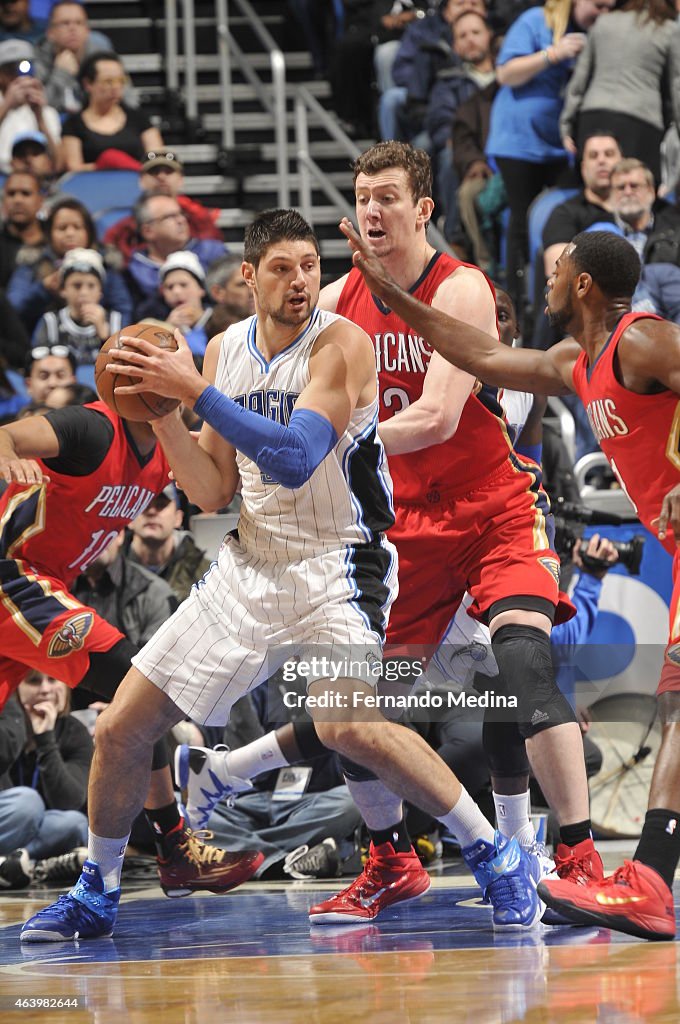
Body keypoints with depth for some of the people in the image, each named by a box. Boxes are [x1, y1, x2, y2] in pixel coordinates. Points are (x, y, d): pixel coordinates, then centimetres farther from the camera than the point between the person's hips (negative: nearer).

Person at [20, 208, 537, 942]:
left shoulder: (341, 344, -15)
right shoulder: (224, 351, 6)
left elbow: (294, 459, -28)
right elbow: (212, 492, 8)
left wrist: (196, 392, -27)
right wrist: (159, 414, -6)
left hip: (335, 567, -7)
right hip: (249, 566, 7)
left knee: (346, 724, -32)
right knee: (119, 729, 5)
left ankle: (495, 852, -18)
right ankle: (96, 892, 27)